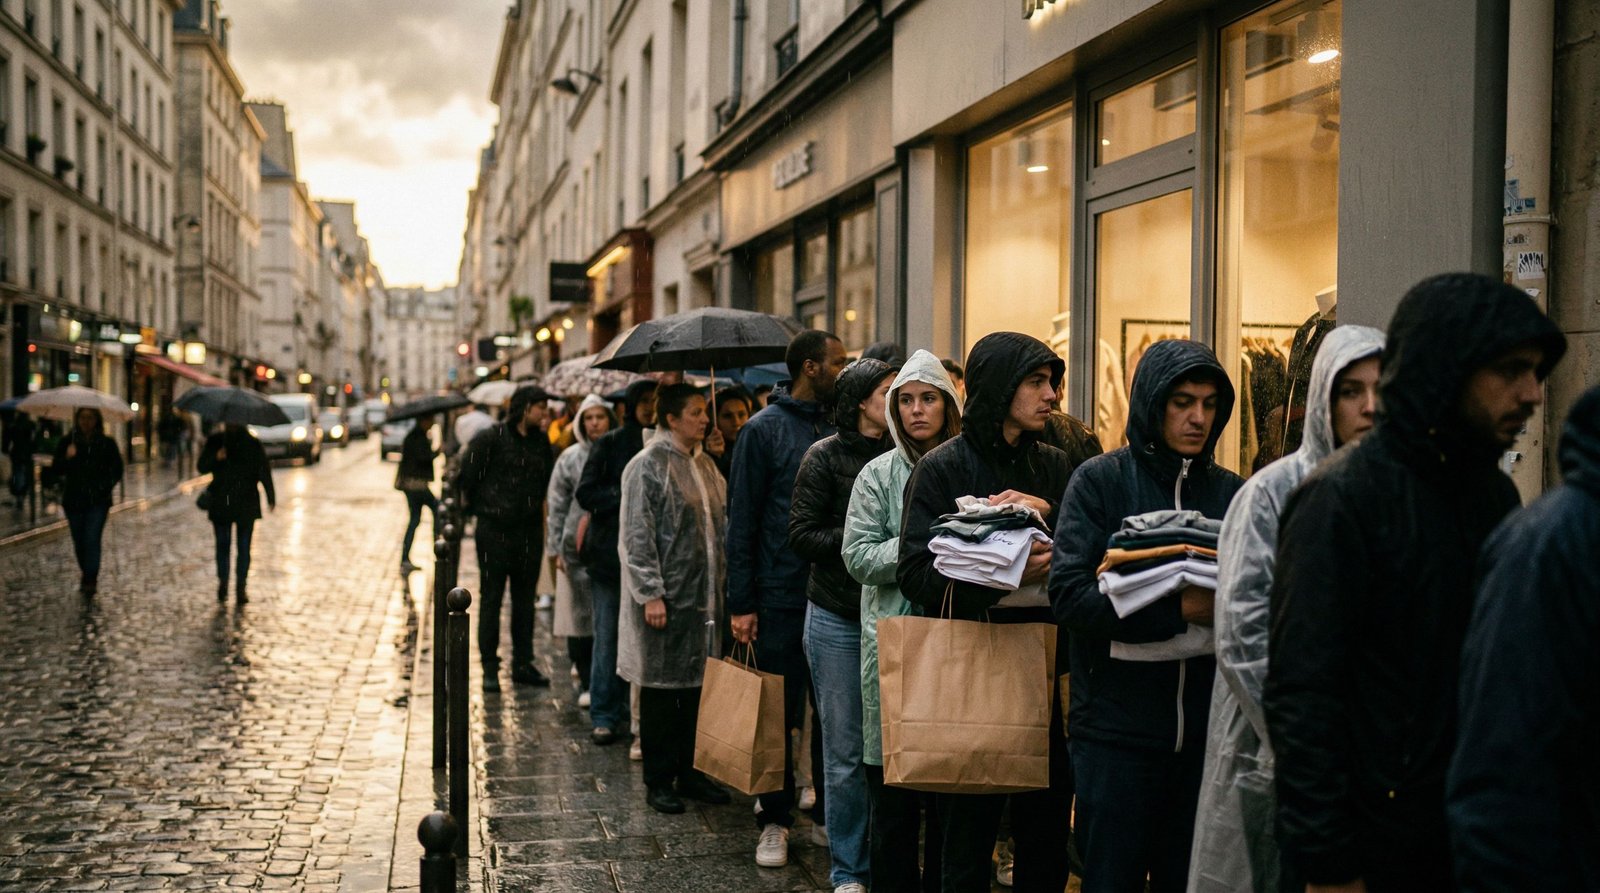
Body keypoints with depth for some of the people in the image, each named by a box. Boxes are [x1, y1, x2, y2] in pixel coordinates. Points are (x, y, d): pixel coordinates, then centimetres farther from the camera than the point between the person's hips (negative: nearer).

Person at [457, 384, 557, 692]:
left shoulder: (542, 441, 8)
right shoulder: (491, 438, -9)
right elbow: (468, 477, -5)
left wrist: (534, 507, 10)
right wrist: (481, 506, 5)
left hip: (530, 530, 5)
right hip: (495, 530, -5)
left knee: (525, 598, 10)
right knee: (491, 599, 1)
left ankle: (523, 663, 18)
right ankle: (490, 667, 8)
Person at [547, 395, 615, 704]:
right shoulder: (570, 458, 4)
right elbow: (556, 506, 6)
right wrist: (556, 548, 0)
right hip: (577, 547, 0)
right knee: (579, 615, 0)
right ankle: (587, 683, 9)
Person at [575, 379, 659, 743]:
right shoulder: (609, 444, 3)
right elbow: (585, 494, -3)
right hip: (609, 553, -2)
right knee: (608, 637, 0)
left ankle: (630, 711, 10)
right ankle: (603, 716, 7)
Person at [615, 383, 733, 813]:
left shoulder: (705, 464, 14)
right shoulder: (648, 466, -9)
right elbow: (638, 536, -13)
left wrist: (723, 582, 15)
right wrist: (651, 594, -18)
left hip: (704, 596, 7)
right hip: (665, 599, -7)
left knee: (700, 687, 10)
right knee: (661, 689, 1)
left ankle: (692, 773, 21)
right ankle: (659, 782, 11)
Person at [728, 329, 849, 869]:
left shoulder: (840, 429, 9)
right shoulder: (765, 430, -3)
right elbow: (741, 520, -4)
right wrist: (741, 602, -8)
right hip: (782, 596, -4)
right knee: (779, 714, 5)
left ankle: (832, 812, 20)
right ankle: (775, 820, 17)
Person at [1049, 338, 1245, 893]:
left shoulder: (1231, 493, 9)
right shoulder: (1101, 481, -2)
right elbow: (1069, 593, -13)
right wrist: (1179, 611, -22)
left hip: (1206, 730, 3)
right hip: (1117, 726, -3)